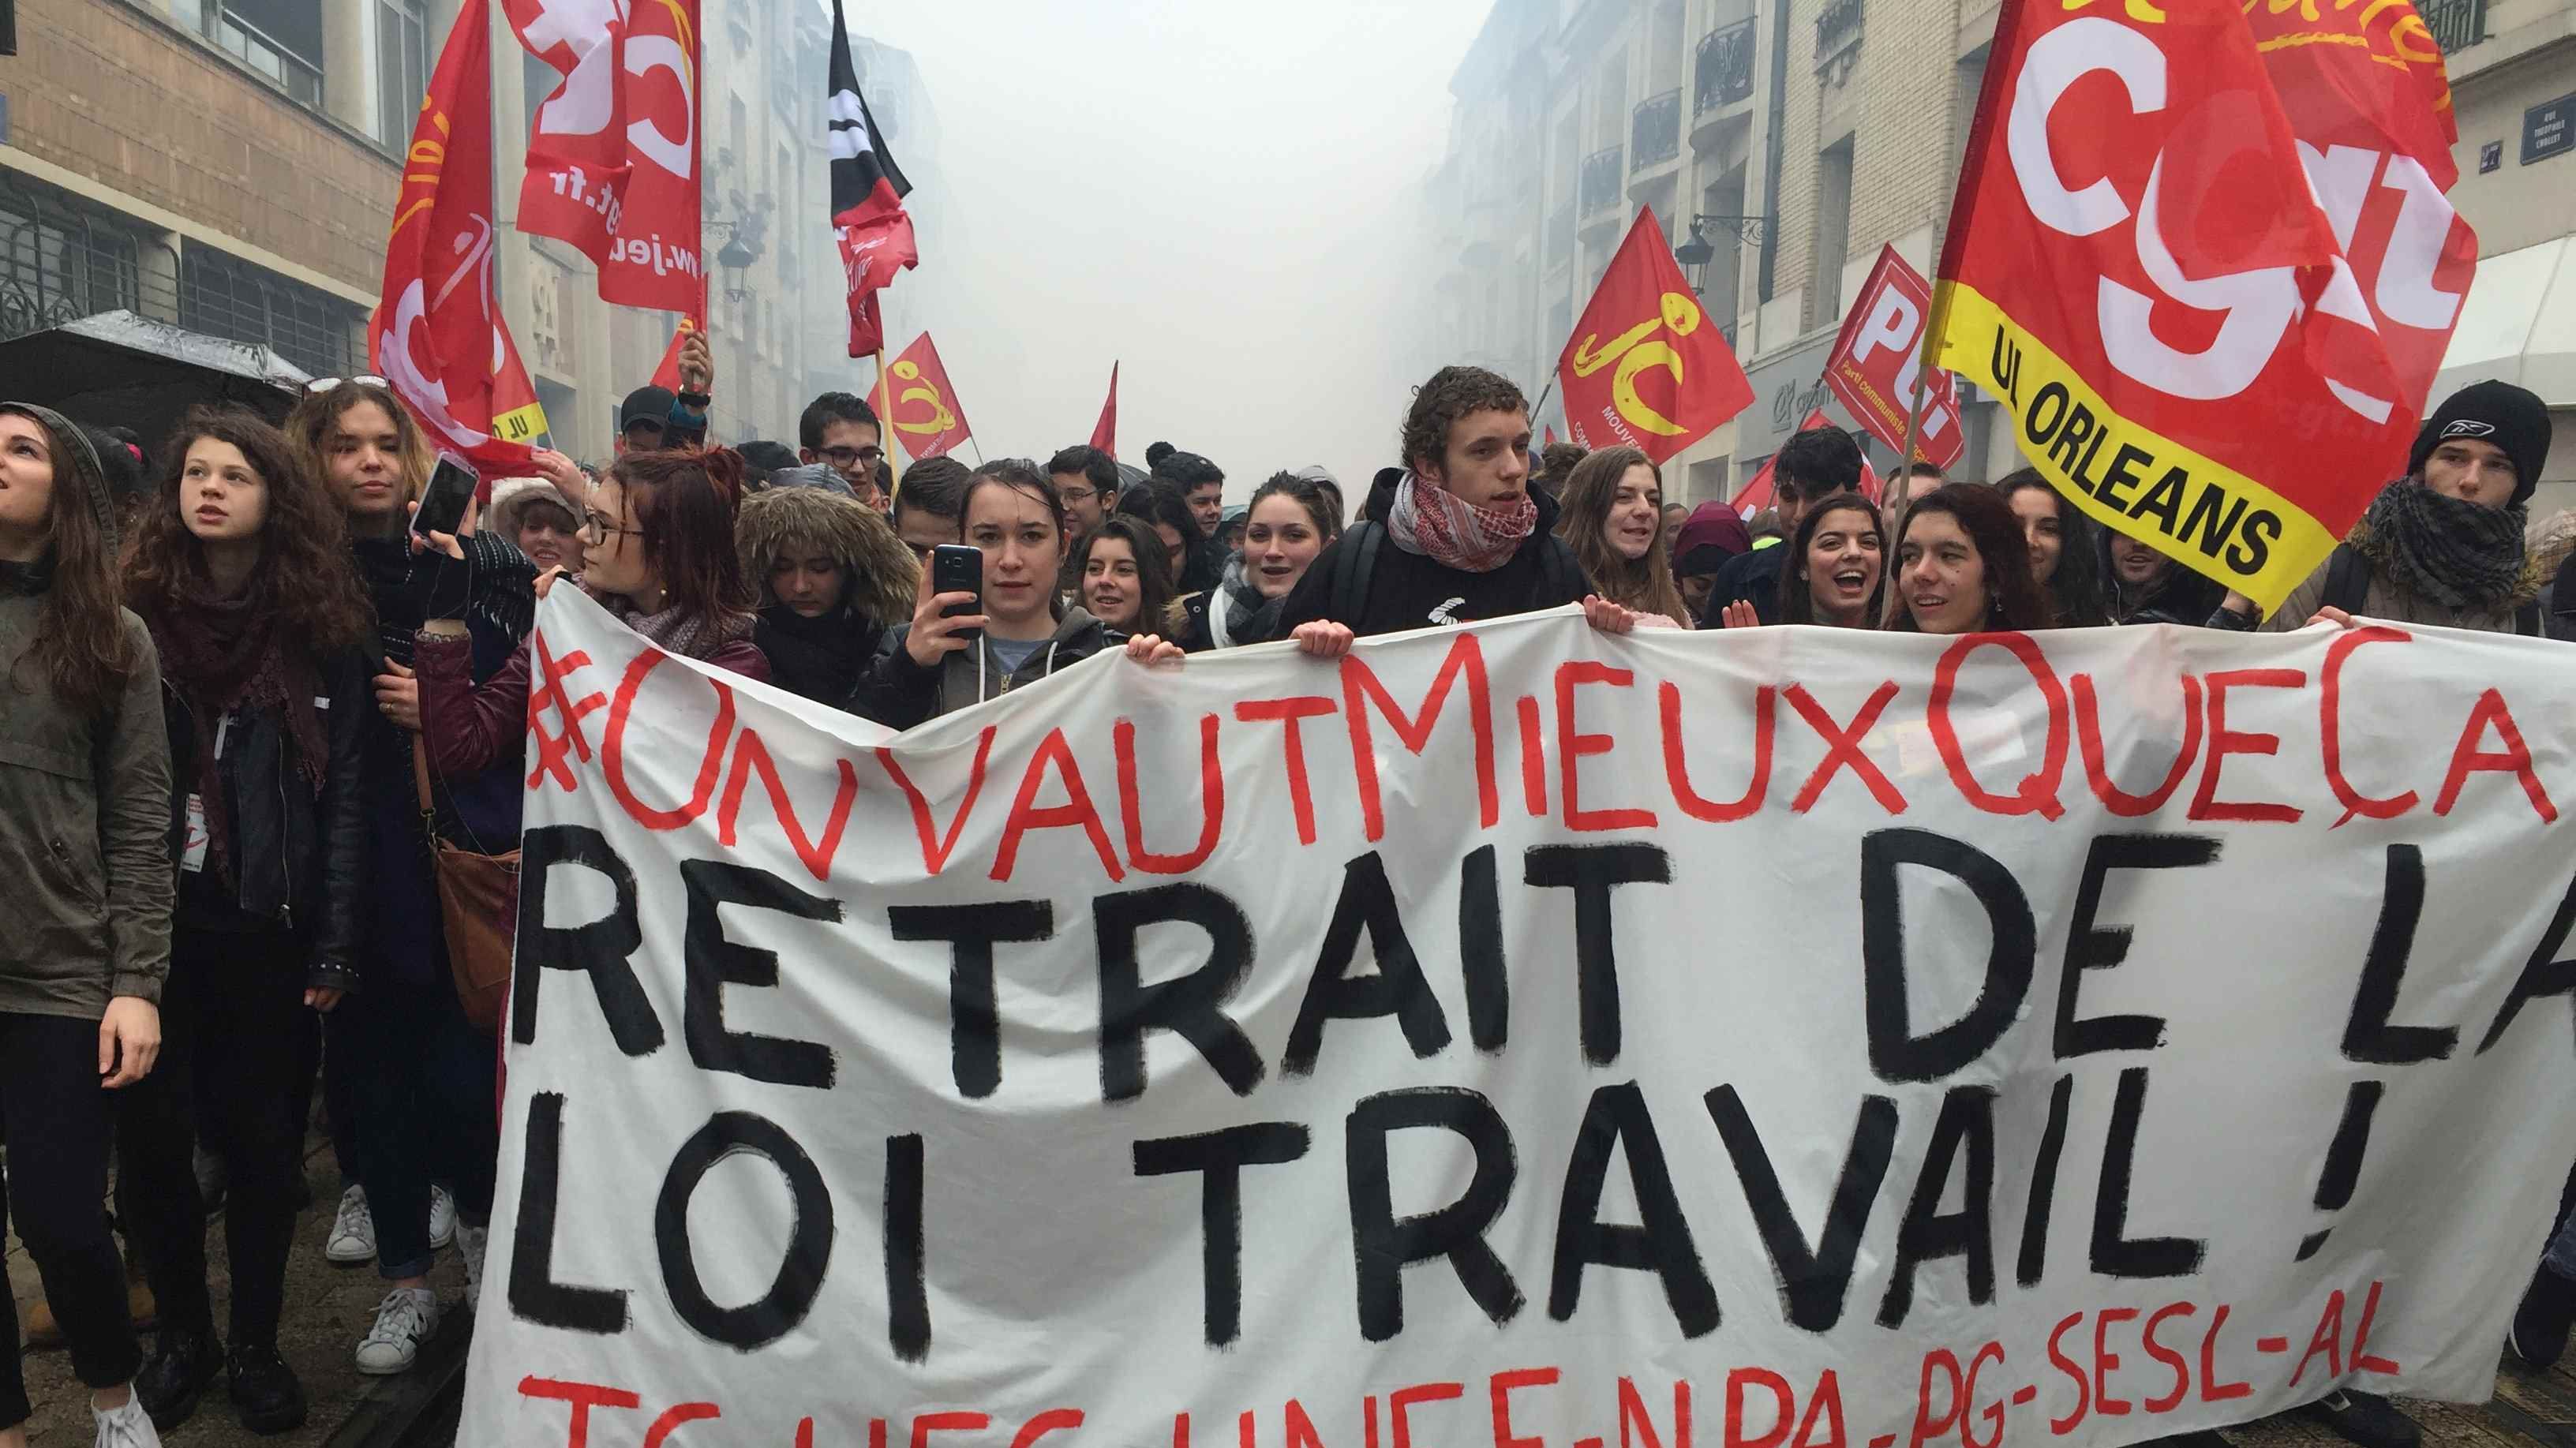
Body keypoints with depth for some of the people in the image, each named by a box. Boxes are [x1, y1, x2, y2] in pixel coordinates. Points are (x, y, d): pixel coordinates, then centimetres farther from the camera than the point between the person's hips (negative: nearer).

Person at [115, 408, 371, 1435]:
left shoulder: (320, 630, 0)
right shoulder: (134, 619, 1)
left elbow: (344, 797, -2)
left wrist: (336, 945, -6)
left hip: (271, 932, -1)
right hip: (152, 927, 1)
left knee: (264, 1145, 9)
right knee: (150, 1141, 8)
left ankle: (255, 1345, 26)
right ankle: (183, 1333, 30)